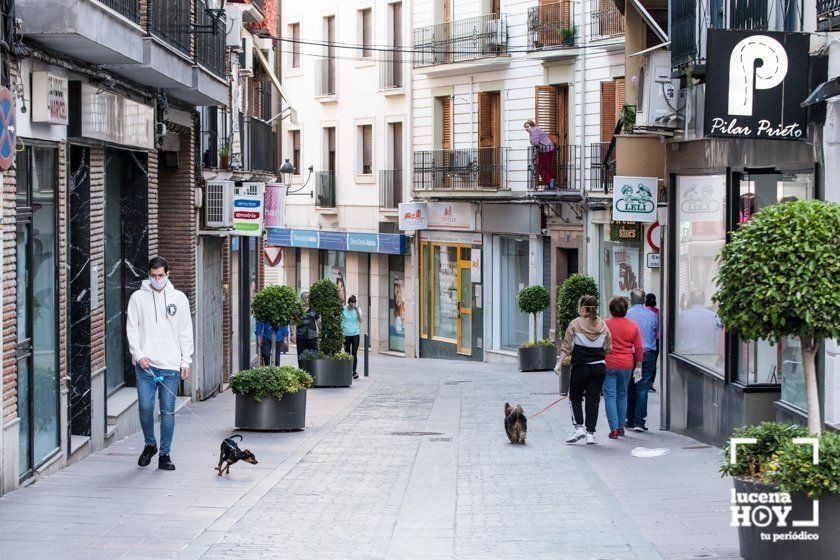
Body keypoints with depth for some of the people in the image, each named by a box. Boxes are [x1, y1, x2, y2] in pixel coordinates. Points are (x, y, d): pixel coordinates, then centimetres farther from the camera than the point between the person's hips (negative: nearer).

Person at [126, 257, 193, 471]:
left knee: (168, 411, 1)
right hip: (145, 365, 0)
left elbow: (186, 333, 9)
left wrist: (185, 361, 1)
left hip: (171, 365, 0)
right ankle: (150, 444, 20)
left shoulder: (179, 298, 8)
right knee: (145, 407, -4)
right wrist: (139, 355, -9)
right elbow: (131, 330, 4)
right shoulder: (138, 297, 5)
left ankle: (165, 454, 8)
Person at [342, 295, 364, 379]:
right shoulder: (343, 309, 0)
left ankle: (354, 371, -7)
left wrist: (357, 310, -15)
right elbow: (340, 321, 8)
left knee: (354, 354, -6)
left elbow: (360, 321, -7)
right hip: (346, 334, 0)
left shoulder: (357, 309, 3)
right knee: (347, 354, 6)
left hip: (355, 334, 0)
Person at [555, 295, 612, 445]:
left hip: (580, 367, -3)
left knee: (575, 397, 14)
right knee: (593, 399, 6)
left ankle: (578, 427, 1)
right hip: (599, 367, 3)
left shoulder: (575, 324, -7)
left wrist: (559, 363, -3)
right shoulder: (603, 326, 3)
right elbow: (608, 349, 7)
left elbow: (566, 347, -8)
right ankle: (590, 433, 4)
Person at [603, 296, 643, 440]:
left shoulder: (605, 325, -6)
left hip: (609, 364, -3)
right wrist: (638, 366, 13)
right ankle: (621, 427, 20)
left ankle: (614, 428, -9)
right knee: (622, 395, 17)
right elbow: (639, 347, 5)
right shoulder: (633, 326, 3)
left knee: (610, 396, -1)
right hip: (626, 365, 3)